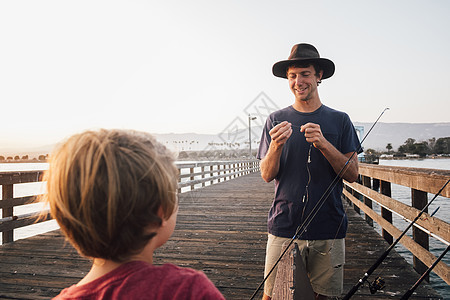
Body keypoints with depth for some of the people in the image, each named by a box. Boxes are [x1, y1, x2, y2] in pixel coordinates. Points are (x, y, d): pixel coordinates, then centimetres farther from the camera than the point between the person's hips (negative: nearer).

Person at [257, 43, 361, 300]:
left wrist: (323, 144, -17)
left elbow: (353, 174, -1)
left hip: (329, 230, 1)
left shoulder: (339, 120, 5)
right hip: (284, 227, 0)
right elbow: (267, 175, 1)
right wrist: (276, 146, -19)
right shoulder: (276, 120, 5)